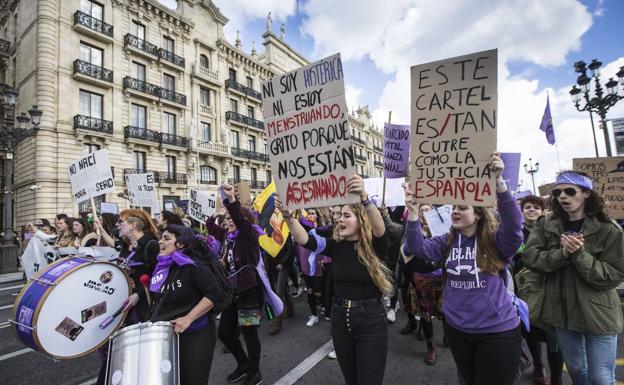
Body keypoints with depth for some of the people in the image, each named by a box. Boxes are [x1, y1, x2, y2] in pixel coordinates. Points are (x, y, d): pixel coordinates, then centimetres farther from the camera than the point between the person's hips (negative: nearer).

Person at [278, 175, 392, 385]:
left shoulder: (374, 247, -12)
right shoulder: (336, 246, -2)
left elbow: (380, 228, -35)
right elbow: (304, 239, -15)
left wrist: (364, 198, -50)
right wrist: (287, 215, -31)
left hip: (371, 322, -4)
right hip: (340, 319, 4)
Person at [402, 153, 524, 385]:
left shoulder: (496, 242, -10)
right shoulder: (447, 242, 0)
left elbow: (514, 224, -28)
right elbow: (419, 248, -14)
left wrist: (498, 182, -40)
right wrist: (413, 212, -27)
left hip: (497, 331, -4)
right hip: (457, 329, 4)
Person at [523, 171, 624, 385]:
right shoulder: (546, 225, -2)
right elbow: (529, 257, -12)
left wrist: (579, 254, -25)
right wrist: (562, 254, -25)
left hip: (598, 315, -2)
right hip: (562, 311, 3)